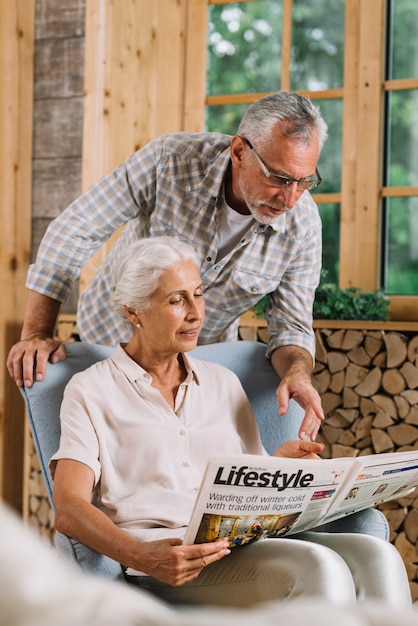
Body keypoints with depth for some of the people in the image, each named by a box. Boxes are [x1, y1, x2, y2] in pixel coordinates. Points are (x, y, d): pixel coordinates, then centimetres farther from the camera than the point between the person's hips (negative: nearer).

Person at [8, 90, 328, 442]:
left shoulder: (303, 225, -19)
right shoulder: (170, 160, -27)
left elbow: (292, 327, -12)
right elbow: (73, 231, -23)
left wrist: (298, 372, -37)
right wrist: (36, 333, -28)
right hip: (114, 338, -3)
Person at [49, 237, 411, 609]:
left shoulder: (223, 383, 24)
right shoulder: (92, 391, 8)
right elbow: (69, 509, -5)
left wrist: (276, 466, 0)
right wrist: (140, 557, -24)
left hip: (242, 543, 6)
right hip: (163, 557, -5)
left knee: (376, 557, -25)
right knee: (319, 569, -32)